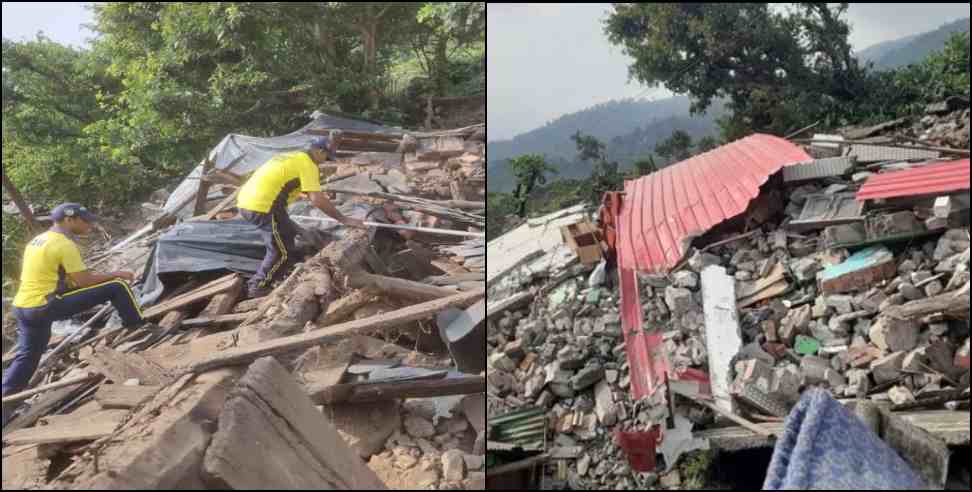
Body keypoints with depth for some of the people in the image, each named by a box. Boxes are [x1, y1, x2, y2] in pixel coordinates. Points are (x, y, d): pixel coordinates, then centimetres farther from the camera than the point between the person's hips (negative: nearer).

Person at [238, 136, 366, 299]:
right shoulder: (307, 163, -5)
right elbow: (317, 200, -16)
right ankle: (258, 288, 13)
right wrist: (344, 219, -11)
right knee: (283, 252, 1)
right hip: (263, 207, -10)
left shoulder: (291, 157, 23)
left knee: (290, 233, 24)